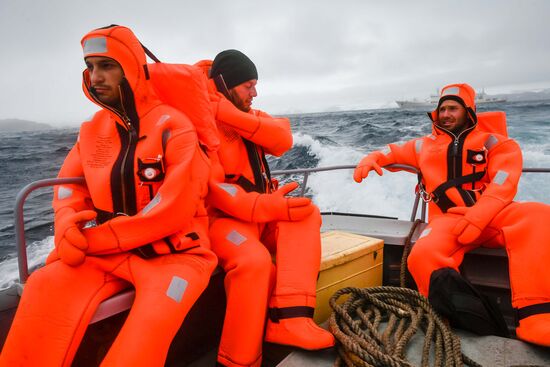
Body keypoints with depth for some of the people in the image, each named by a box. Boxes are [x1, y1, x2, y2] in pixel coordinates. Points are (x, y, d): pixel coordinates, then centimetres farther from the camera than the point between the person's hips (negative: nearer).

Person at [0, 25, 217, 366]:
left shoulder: (172, 126, -10)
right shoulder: (93, 129, 10)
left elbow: (176, 209, -18)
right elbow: (71, 185, 12)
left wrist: (100, 238, -16)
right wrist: (68, 230, -11)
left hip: (174, 252, -4)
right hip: (110, 251, 5)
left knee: (151, 320, -31)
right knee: (46, 287, -20)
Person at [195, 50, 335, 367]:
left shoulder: (249, 115, 13)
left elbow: (284, 139, -8)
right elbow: (209, 187, -21)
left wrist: (231, 115, -19)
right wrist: (266, 205, -32)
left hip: (264, 214, 7)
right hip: (224, 216, -7)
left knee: (306, 213, -20)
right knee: (255, 261, -34)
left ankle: (289, 318, -32)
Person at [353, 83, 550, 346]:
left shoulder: (494, 142, 16)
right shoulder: (426, 145, 25)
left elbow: (502, 185, 0)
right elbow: (391, 152, 34)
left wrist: (477, 218, -19)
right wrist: (369, 160, 9)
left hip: (491, 215, 0)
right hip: (448, 219, 1)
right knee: (423, 256, -34)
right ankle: (478, 324, -33)